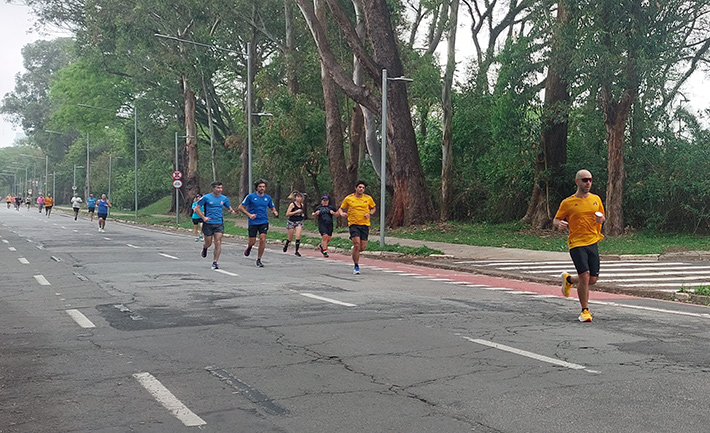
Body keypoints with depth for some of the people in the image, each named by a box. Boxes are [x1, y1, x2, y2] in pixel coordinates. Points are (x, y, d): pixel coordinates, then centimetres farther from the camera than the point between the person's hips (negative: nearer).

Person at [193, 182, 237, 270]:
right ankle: (204, 247, 44)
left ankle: (215, 262, 0)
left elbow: (229, 207, 19)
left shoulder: (224, 199, 6)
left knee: (218, 243, -8)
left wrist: (232, 211, -6)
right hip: (208, 224, -2)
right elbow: (196, 208, 0)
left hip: (219, 224, 2)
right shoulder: (206, 198, -4)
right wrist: (203, 217, -11)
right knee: (208, 243, 7)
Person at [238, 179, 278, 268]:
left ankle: (259, 260, 1)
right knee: (252, 242, 0)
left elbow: (273, 208, 18)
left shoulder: (268, 197, 6)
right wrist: (249, 215, -15)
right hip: (253, 222, -2)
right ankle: (249, 247, 39)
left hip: (264, 222, 2)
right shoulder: (251, 196, -4)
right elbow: (241, 207, -2)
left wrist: (275, 212, -6)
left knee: (262, 240, -12)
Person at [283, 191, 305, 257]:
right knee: (290, 238, 9)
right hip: (291, 222, -3)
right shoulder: (292, 204, -11)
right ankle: (286, 245, 41)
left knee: (298, 237, -11)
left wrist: (302, 214, 5)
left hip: (299, 222, 3)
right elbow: (287, 214, -15)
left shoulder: (302, 205, 6)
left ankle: (296, 251, -2)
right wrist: (296, 211, -19)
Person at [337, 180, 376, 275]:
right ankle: (356, 267, -3)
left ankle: (355, 251, 37)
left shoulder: (368, 198, 5)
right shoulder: (349, 198, 1)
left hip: (365, 224, 2)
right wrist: (341, 213, -12)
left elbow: (373, 208, 20)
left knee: (362, 247, -1)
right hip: (353, 224, -2)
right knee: (357, 245, -17)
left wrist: (370, 214, -1)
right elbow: (341, 208, 11)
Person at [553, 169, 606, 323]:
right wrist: (559, 224, -18)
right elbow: (556, 219, 5)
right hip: (576, 243, -5)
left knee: (593, 279, 5)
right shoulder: (567, 203, -2)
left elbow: (603, 217, 22)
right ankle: (585, 310, 1)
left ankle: (568, 279, 36)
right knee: (585, 275, -15)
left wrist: (601, 219, -2)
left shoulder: (596, 199, 10)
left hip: (593, 242, 5)